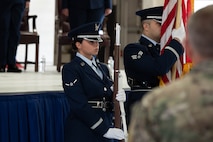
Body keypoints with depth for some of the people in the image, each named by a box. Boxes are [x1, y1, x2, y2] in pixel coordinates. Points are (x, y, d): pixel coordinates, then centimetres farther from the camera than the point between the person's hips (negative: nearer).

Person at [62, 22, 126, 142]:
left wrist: (118, 98, -5)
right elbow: (80, 106, -14)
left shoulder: (103, 68, 16)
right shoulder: (71, 69, -5)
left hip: (106, 130, 6)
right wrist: (105, 130, -17)